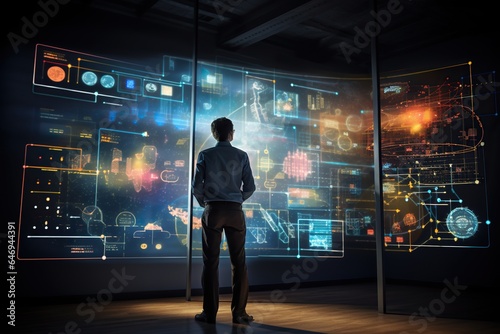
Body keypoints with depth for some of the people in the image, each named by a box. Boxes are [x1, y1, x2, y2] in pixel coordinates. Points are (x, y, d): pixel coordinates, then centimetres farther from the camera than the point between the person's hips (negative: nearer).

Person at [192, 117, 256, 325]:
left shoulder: (205, 155, 3)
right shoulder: (242, 156, 5)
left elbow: (196, 186, -2)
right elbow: (250, 187, 2)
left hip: (212, 210, 0)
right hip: (235, 211, 1)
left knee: (211, 261, 3)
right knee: (238, 262, 5)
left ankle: (210, 312, 6)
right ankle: (239, 312, 6)